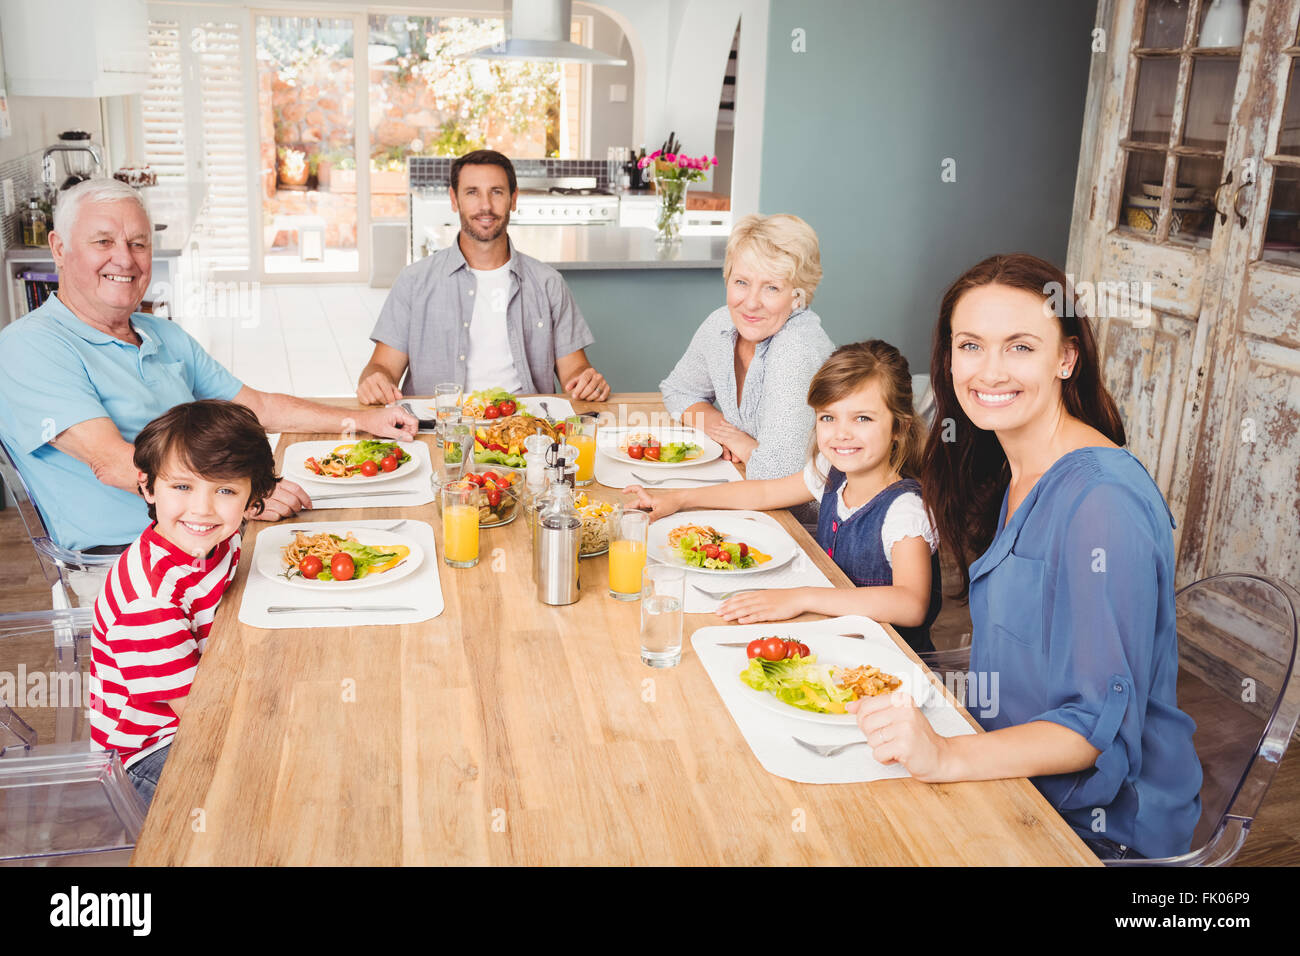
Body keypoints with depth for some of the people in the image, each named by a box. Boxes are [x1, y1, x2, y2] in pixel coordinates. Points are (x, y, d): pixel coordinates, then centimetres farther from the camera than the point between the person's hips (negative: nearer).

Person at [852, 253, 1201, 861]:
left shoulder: (1102, 499, -24)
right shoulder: (1010, 474, 4)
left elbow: (1103, 723, -25)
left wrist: (948, 758, -37)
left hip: (1099, 825, -7)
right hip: (1018, 778, 7)